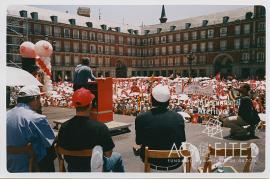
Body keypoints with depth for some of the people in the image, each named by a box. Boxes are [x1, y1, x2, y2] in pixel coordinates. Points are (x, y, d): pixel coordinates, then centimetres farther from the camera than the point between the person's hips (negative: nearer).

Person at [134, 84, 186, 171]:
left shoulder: (140, 118, -17)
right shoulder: (179, 118, -13)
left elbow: (139, 142, -1)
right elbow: (182, 142, 2)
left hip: (152, 162, 0)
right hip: (174, 162, 1)